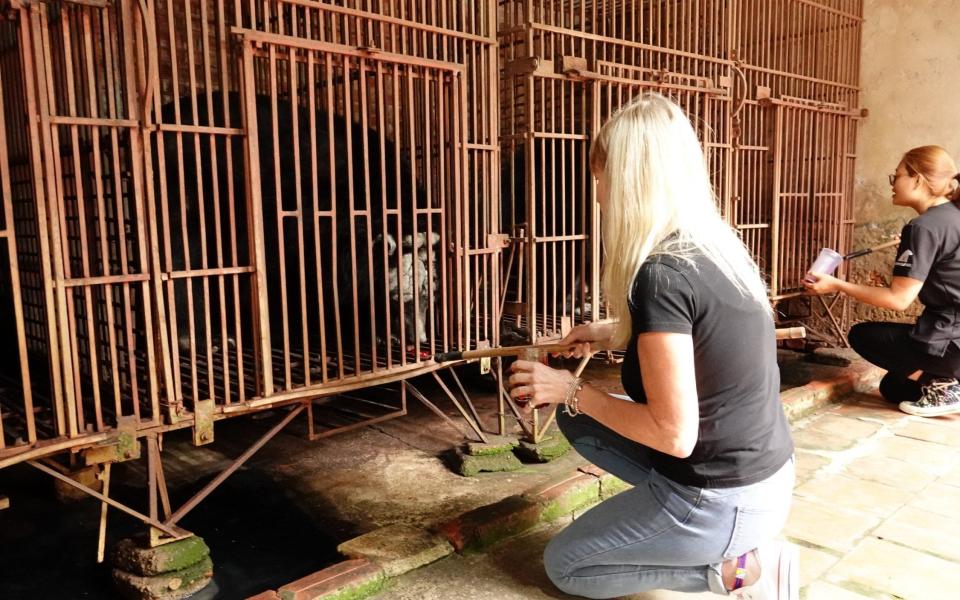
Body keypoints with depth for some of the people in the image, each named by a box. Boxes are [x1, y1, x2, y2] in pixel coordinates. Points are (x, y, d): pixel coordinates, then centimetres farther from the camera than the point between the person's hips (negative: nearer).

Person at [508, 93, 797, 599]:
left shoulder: (660, 275, -26)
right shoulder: (720, 249, 0)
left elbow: (675, 434, -24)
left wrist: (572, 391, -13)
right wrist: (612, 333, 18)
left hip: (724, 501, -8)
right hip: (763, 476, 8)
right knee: (577, 421, 18)